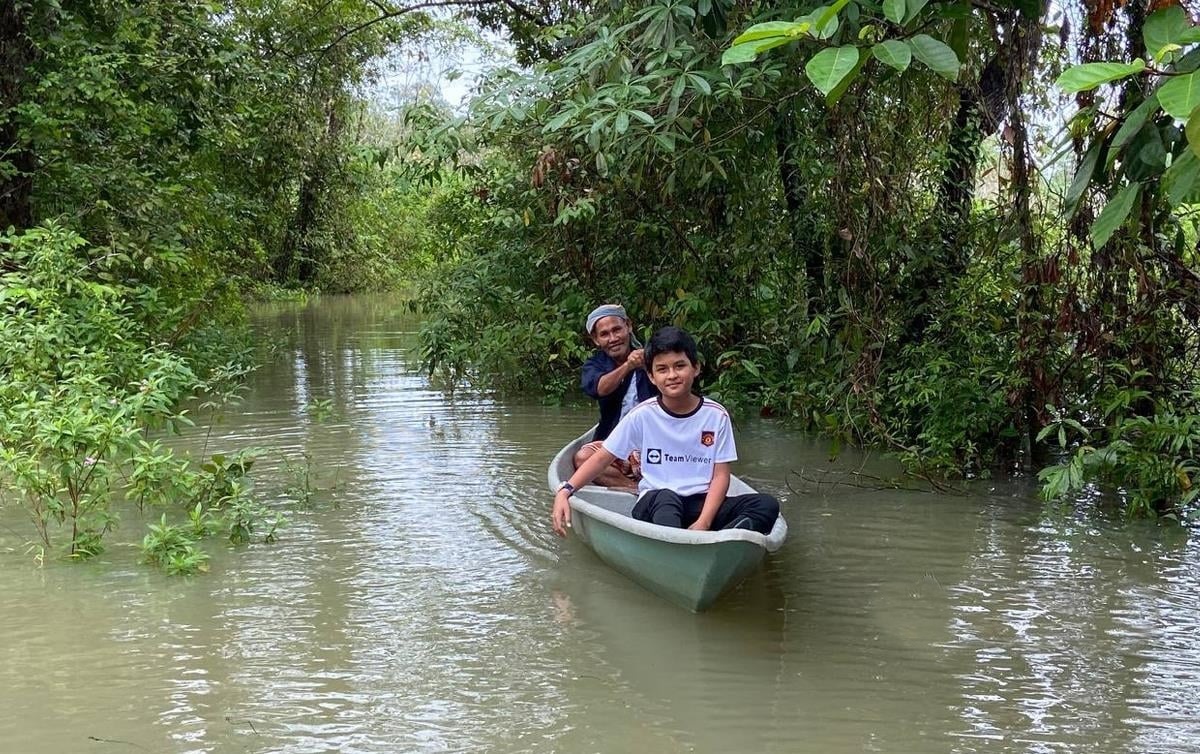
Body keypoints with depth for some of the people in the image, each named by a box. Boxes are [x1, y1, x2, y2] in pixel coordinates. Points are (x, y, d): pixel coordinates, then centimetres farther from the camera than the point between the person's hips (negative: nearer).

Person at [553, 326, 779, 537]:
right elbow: (602, 458, 4)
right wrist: (565, 491, -12)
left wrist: (703, 523, -16)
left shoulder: (716, 416, 3)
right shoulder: (643, 415, 1)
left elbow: (720, 475, 0)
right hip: (654, 507, -2)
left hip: (702, 505, 2)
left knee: (767, 505, -22)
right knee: (666, 497, -37)